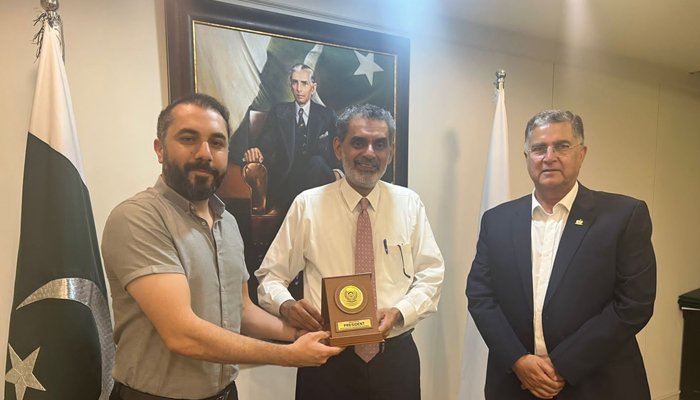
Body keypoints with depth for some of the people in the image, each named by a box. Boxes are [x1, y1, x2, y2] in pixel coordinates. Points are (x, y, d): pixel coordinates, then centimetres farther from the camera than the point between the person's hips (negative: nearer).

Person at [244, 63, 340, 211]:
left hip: (319, 178, 2)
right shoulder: (279, 112, 13)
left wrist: (338, 173, -16)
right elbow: (265, 144, 3)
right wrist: (256, 152, -22)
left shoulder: (328, 115, 12)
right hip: (285, 184, -2)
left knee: (316, 162, -32)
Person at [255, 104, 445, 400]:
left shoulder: (409, 204, 0)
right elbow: (271, 275, -1)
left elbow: (431, 275, 2)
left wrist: (399, 312, -15)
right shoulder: (307, 205, -5)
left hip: (396, 358, 2)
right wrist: (287, 306, -21)